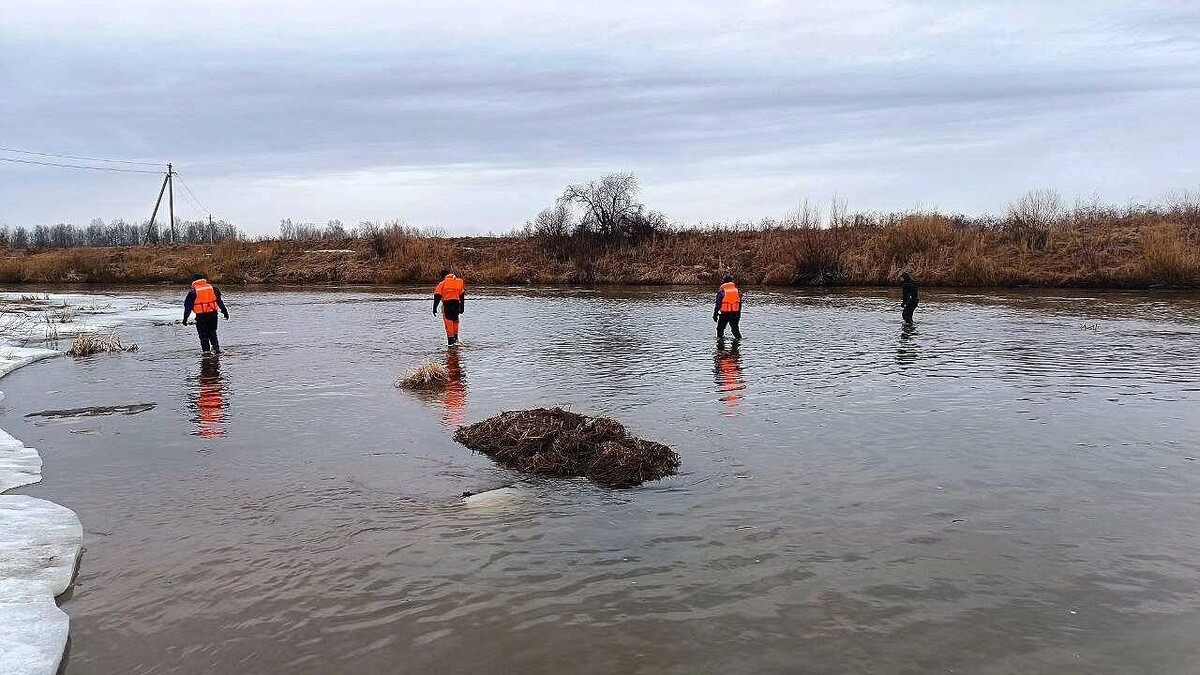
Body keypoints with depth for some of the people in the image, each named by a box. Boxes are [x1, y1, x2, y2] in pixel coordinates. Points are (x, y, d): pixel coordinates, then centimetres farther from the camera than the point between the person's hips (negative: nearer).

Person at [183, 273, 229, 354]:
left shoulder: (193, 292, -2)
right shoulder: (212, 288, 6)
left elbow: (188, 306, 0)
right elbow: (220, 301, 12)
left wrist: (185, 318, 5)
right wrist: (225, 312, 19)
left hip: (201, 316, -3)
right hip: (213, 314, 3)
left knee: (203, 335, 8)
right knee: (212, 332, 20)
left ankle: (206, 351, 6)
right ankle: (216, 348, 7)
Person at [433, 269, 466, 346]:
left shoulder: (442, 283, 3)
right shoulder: (459, 282, 14)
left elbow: (437, 296, -1)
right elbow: (462, 295, 16)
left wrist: (434, 308, 1)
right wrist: (462, 307, 20)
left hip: (447, 303, -3)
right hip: (456, 303, 3)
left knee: (448, 320, 3)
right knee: (455, 320, 19)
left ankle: (450, 339, 0)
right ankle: (455, 337, 24)